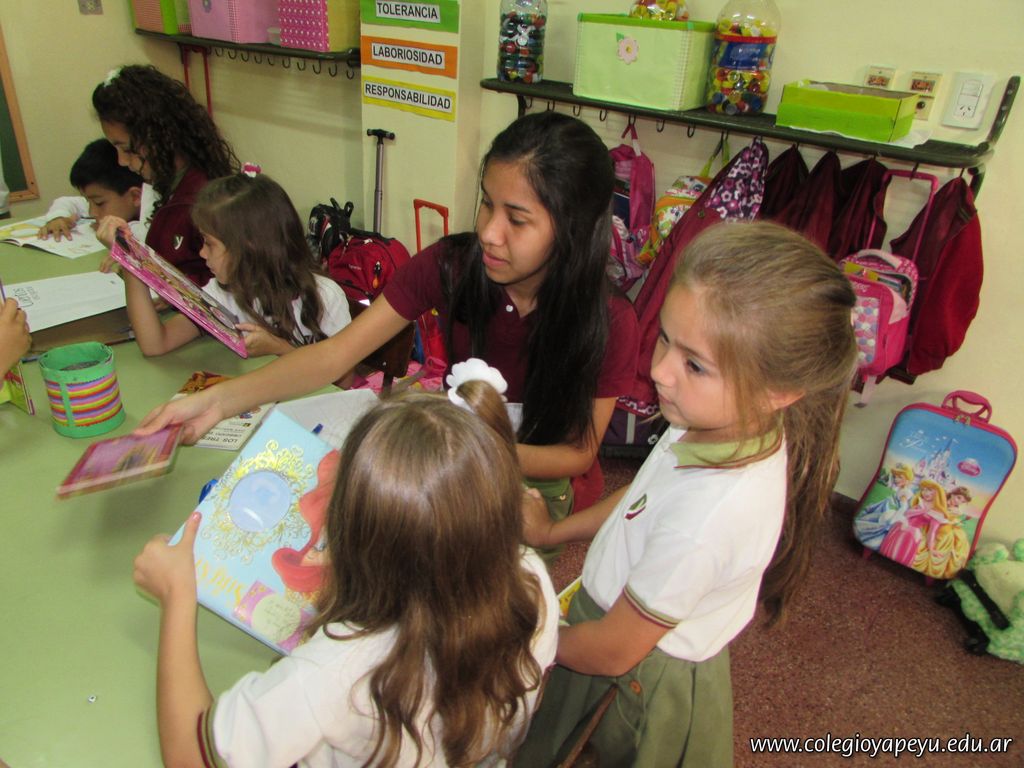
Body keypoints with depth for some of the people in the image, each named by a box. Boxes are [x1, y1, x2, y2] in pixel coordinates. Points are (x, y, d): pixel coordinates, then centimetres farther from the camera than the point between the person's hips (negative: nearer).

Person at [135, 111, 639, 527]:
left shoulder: (608, 325, -22)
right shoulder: (448, 266, -18)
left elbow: (578, 455, -13)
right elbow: (335, 354, -16)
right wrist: (217, 401, -29)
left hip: (533, 487, -2)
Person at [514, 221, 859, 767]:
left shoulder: (709, 516, -41)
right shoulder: (731, 426, -18)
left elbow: (612, 652, -24)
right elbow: (644, 495, 4)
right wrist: (553, 531, 7)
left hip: (641, 680, -6)